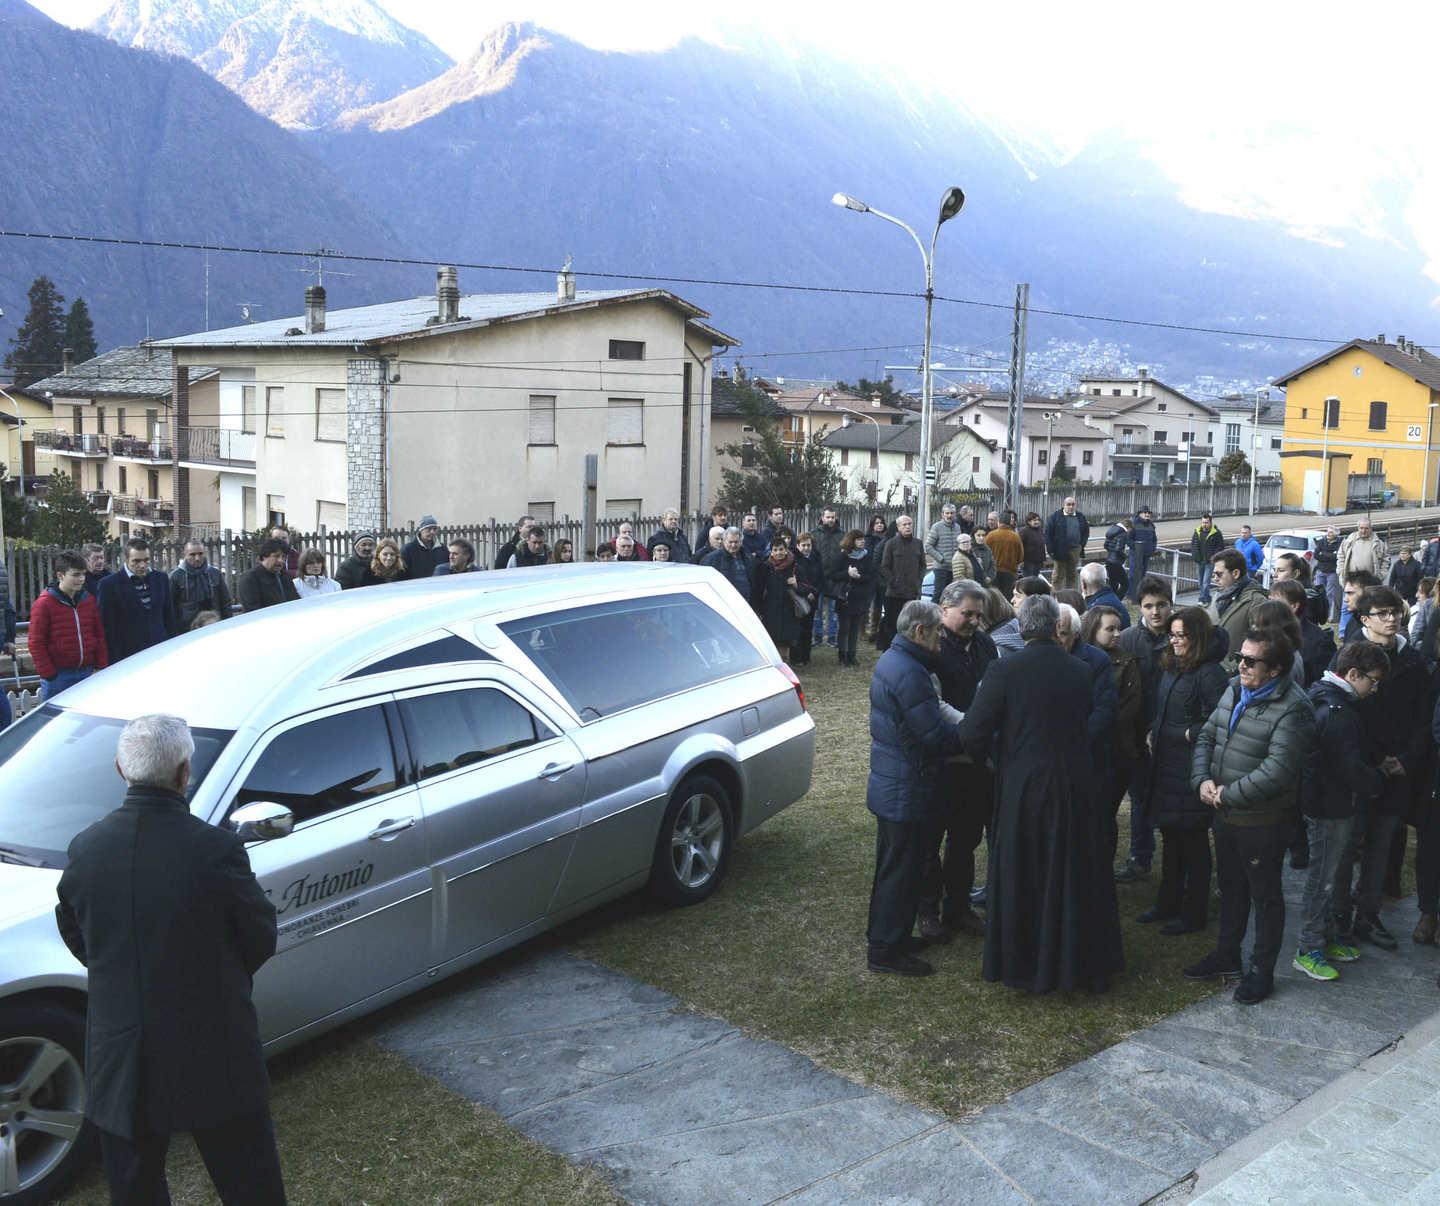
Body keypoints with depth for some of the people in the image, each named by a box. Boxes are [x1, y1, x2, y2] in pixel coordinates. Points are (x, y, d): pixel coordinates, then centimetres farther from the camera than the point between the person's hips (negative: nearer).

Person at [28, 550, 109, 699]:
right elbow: (36, 643, -7)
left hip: (87, 672, 5)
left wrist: (101, 667, 7)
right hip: (58, 676, -5)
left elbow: (99, 635, 14)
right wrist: (48, 674, -10)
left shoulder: (89, 600, 9)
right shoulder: (44, 604, -6)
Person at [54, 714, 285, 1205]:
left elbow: (75, 937, 6)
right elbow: (260, 939, -8)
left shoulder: (85, 849, -9)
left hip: (119, 1061, 4)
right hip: (213, 1055, -3)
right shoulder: (217, 849, -21)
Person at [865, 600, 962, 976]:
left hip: (890, 787, 10)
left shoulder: (890, 661, 9)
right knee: (902, 871, 1)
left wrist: (960, 724, 4)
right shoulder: (909, 673, -24)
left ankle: (882, 935, 35)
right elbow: (937, 735, -25)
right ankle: (887, 951, 12)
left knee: (891, 867, 22)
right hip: (908, 793, -10)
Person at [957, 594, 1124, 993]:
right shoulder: (1082, 672, -4)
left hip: (1022, 786, -3)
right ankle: (1080, 961, 30)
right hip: (1075, 787, 3)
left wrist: (989, 754, 5)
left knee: (1020, 877, 11)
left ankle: (1022, 964, 22)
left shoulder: (1004, 671, -14)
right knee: (1074, 875, 17)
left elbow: (972, 734, -16)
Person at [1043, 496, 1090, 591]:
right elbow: (1048, 533, -6)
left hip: (1075, 551, 4)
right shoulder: (1056, 516, -4)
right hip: (1060, 550, -4)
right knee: (1059, 576, 0)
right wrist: (1051, 549, -11)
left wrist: (1082, 545, 3)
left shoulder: (1080, 517, 9)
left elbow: (1086, 532, 15)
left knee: (1072, 575, 11)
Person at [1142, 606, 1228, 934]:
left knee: (1193, 842, 4)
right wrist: (1152, 733, 6)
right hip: (1166, 764, 8)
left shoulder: (1209, 674, -17)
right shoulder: (1170, 668, 10)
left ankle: (1193, 913, 16)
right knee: (1170, 835, 18)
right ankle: (1168, 903, 31)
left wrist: (1190, 733, -15)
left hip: (1192, 768, -8)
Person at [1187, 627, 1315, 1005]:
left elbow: (1278, 770, -27)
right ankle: (1227, 955, 37)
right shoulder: (1235, 692, 6)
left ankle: (1262, 970, 21)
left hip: (1263, 820, -8)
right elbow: (1206, 736, 11)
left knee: (1265, 895, 7)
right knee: (1231, 887, 21)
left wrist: (1228, 794, -20)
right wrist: (1202, 780, -5)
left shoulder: (1291, 709, -20)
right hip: (1225, 814, 8)